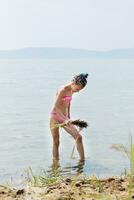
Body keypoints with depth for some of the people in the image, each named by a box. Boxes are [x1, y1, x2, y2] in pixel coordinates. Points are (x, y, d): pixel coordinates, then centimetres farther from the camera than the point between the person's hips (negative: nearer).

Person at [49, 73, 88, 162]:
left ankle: (82, 160, 0)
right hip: (55, 117, -7)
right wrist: (65, 119, -32)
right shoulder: (63, 90, -18)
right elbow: (56, 107, -25)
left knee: (78, 136, -5)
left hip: (65, 118, 7)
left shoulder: (72, 91, 5)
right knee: (56, 142, 0)